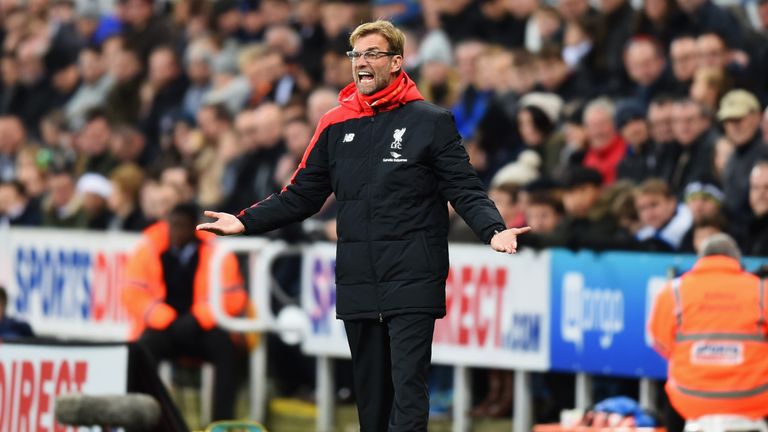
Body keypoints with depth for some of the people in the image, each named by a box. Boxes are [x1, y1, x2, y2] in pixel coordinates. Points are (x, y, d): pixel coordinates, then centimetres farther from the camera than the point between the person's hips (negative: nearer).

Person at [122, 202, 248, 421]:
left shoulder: (216, 252, -2)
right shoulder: (149, 247, -1)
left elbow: (233, 297, -4)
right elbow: (134, 294, -4)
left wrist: (196, 319, -17)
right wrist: (168, 320, -16)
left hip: (202, 327, 0)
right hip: (162, 329, 0)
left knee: (226, 348, -30)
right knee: (144, 347, -33)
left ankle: (222, 421, -30)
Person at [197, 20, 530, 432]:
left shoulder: (431, 121, 0)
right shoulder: (335, 126, 11)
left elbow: (466, 192, -3)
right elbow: (301, 195, 15)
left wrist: (494, 230, -21)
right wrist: (246, 222, 4)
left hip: (412, 283, -4)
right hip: (357, 285, 5)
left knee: (408, 387, -12)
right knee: (370, 391, 9)